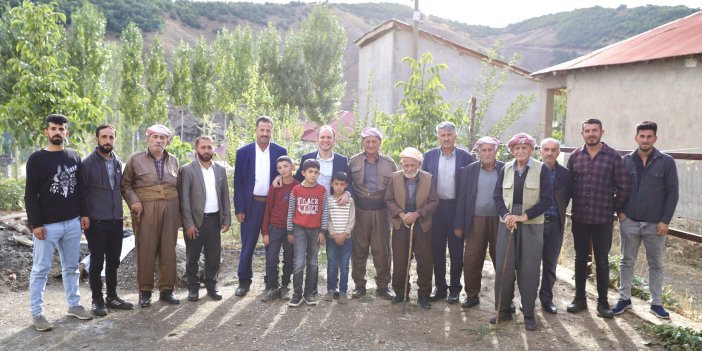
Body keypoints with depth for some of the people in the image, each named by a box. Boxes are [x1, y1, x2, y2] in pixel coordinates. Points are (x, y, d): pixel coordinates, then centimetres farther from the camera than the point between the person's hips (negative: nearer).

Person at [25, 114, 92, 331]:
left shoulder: (74, 157, 10)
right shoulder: (37, 159, -3)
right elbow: (31, 194, -6)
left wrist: (84, 213, 7)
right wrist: (35, 223, -11)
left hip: (73, 223, 4)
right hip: (47, 224, -4)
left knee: (71, 267, 13)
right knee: (41, 269, 1)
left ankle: (74, 305, 24)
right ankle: (36, 313, 10)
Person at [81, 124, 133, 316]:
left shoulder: (118, 162, 10)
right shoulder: (87, 163, -8)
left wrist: (121, 214, 13)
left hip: (116, 221, 5)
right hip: (97, 222, -5)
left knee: (113, 261, 13)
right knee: (97, 262, 4)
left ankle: (112, 296, 25)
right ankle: (97, 300, 15)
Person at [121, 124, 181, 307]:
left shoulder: (173, 160, 12)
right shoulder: (136, 158, 3)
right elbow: (126, 183, 5)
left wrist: (179, 211, 10)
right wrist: (133, 201, -10)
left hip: (170, 208, 3)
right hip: (145, 209, -3)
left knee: (168, 249, 5)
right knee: (145, 250, 0)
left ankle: (166, 289, 15)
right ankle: (145, 291, 11)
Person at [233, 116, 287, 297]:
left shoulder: (280, 151, 2)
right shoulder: (244, 152, 0)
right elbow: (238, 182, 0)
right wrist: (239, 208, -5)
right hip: (251, 204, -1)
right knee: (247, 245, 6)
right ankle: (244, 282, 19)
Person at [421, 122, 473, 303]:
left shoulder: (465, 157, -2)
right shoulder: (429, 156, 5)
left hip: (457, 208, -2)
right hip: (436, 207, 2)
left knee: (456, 250, 6)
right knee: (437, 249, 8)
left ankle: (455, 287, 18)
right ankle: (439, 286, 20)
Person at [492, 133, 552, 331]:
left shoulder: (541, 169, -4)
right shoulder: (506, 169, 5)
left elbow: (547, 200, -7)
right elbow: (497, 196, 5)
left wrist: (524, 216, -15)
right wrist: (506, 215, -12)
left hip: (532, 225, -2)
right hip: (507, 223, 3)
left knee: (529, 269, 1)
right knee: (503, 267, 3)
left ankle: (529, 314, 13)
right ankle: (503, 310, 17)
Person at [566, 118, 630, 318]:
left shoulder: (613, 156, -5)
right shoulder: (575, 156, 3)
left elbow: (624, 187, -2)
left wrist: (614, 209, 1)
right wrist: (571, 206, 5)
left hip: (603, 219, -2)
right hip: (579, 218, 2)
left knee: (602, 261, 6)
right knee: (580, 259, 11)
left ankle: (603, 301, 18)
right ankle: (579, 298, 23)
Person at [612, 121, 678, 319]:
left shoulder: (666, 162, -4)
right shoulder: (626, 160, 2)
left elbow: (672, 193, -4)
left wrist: (665, 220, -9)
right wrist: (620, 210, -4)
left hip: (655, 224, -1)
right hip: (629, 221, 1)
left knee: (656, 265, 10)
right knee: (627, 262, 10)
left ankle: (656, 303, 22)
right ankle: (624, 299, 21)